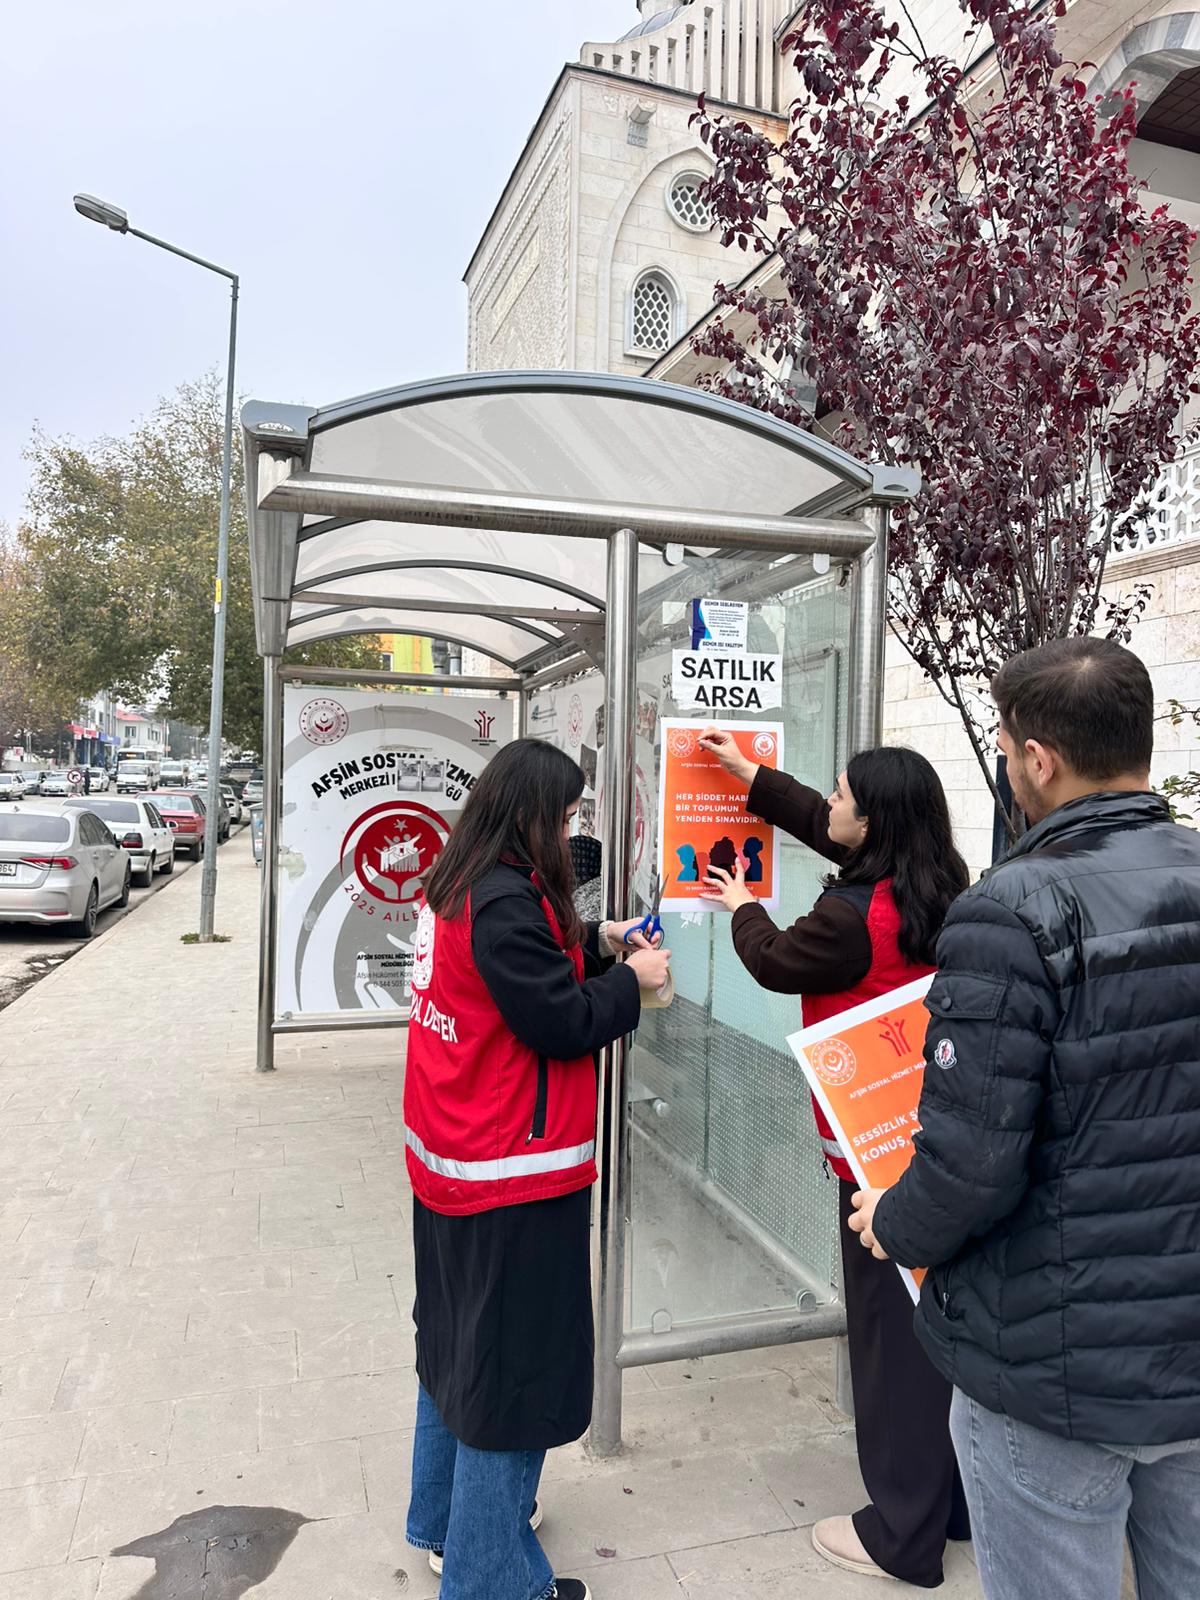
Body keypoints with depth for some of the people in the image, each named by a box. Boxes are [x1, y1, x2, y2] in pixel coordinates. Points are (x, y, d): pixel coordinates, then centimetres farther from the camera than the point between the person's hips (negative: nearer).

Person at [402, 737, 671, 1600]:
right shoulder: (508, 902, -24)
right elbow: (561, 1023, -21)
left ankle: (447, 1521, 43)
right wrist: (633, 980, -7)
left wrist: (594, 943, 7)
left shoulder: (455, 888, 5)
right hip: (512, 1174, -10)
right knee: (512, 1365, 6)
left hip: (450, 1162, 10)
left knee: (462, 1342, 24)